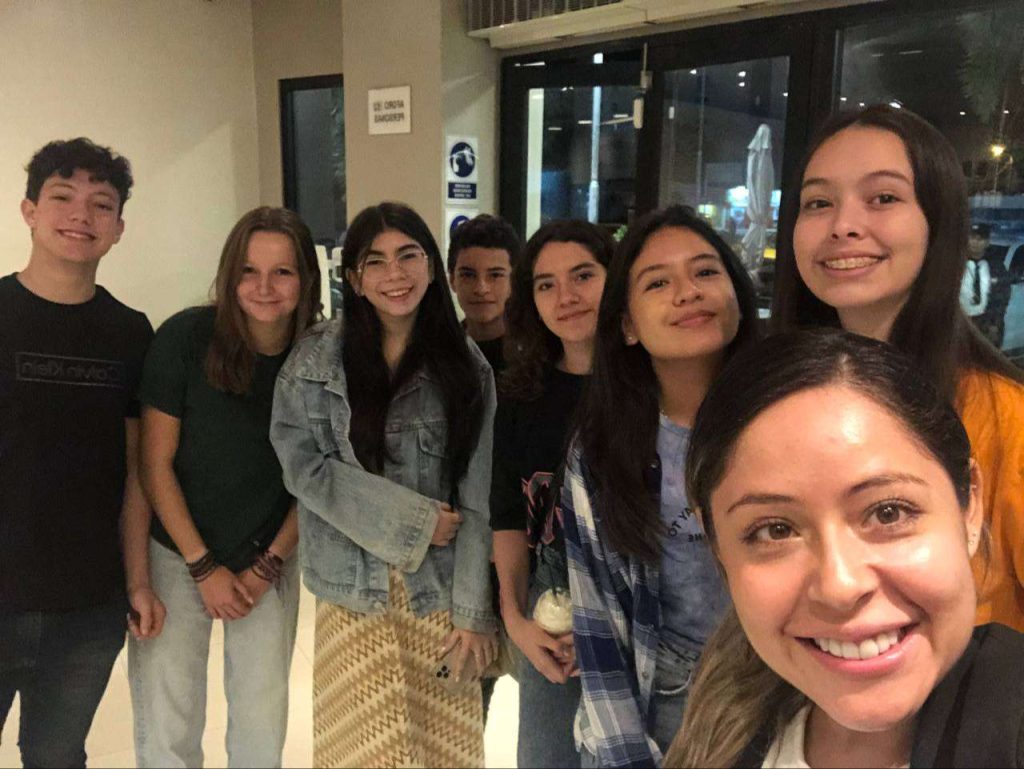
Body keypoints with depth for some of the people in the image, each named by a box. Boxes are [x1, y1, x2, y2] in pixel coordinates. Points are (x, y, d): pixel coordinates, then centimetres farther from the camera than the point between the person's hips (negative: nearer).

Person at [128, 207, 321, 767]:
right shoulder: (186, 337, -16)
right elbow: (155, 462, -10)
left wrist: (269, 565, -3)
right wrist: (204, 568, -9)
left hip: (271, 559, 2)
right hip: (177, 553, -2)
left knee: (263, 722, 9)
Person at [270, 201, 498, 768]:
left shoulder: (465, 365, -1)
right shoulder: (315, 360, -3)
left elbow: (477, 498, -3)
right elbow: (302, 467, -7)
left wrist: (473, 613, -6)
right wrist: (411, 519, -13)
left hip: (439, 589, 1)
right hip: (353, 588, 0)